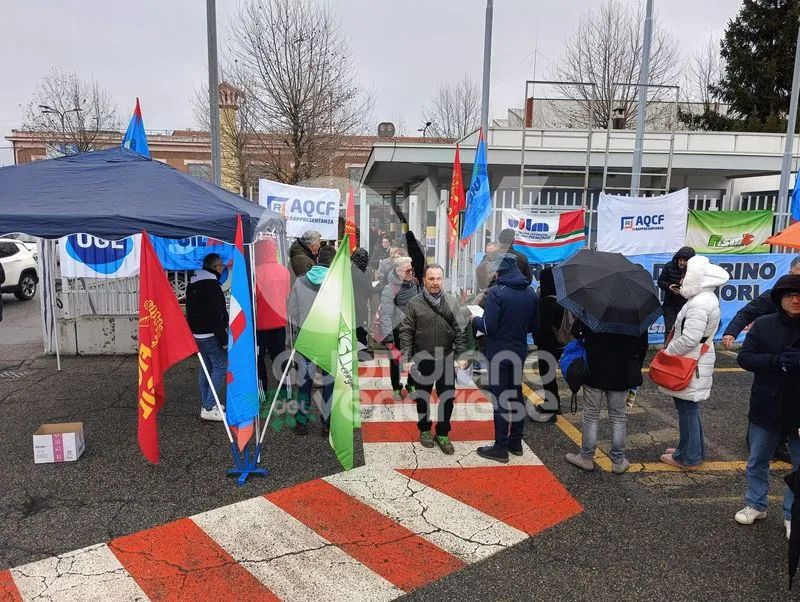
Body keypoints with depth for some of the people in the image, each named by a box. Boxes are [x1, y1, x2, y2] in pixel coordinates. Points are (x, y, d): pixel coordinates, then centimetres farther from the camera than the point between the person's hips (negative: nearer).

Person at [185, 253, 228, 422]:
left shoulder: (192, 284, 14)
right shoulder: (211, 284, -16)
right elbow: (216, 316, -21)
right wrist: (224, 339, -17)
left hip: (197, 334, 10)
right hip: (211, 335, -10)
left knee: (207, 367, 15)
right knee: (220, 367, -5)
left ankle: (207, 405, 19)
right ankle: (209, 408, -8)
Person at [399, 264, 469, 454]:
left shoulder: (452, 302, 0)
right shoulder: (414, 303, -5)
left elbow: (460, 331, 0)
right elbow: (406, 332, -5)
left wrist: (461, 356, -6)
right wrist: (407, 358, -10)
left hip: (447, 359, 1)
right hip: (423, 360, -1)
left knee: (447, 398, 7)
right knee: (423, 397, 13)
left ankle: (442, 433, 24)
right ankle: (424, 429, 33)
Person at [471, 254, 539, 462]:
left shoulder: (496, 292, -18)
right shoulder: (530, 293, 4)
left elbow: (489, 327, -21)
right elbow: (534, 325, 12)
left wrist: (476, 319, -2)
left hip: (499, 353, -6)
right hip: (520, 351, 7)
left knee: (500, 399, 1)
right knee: (516, 395, 17)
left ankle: (501, 447, 8)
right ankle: (516, 442, 28)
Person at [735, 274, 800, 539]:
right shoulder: (764, 325, -4)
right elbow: (744, 358, -9)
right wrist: (776, 361, -23)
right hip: (767, 408, 1)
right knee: (757, 462, 15)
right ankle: (756, 505, 34)